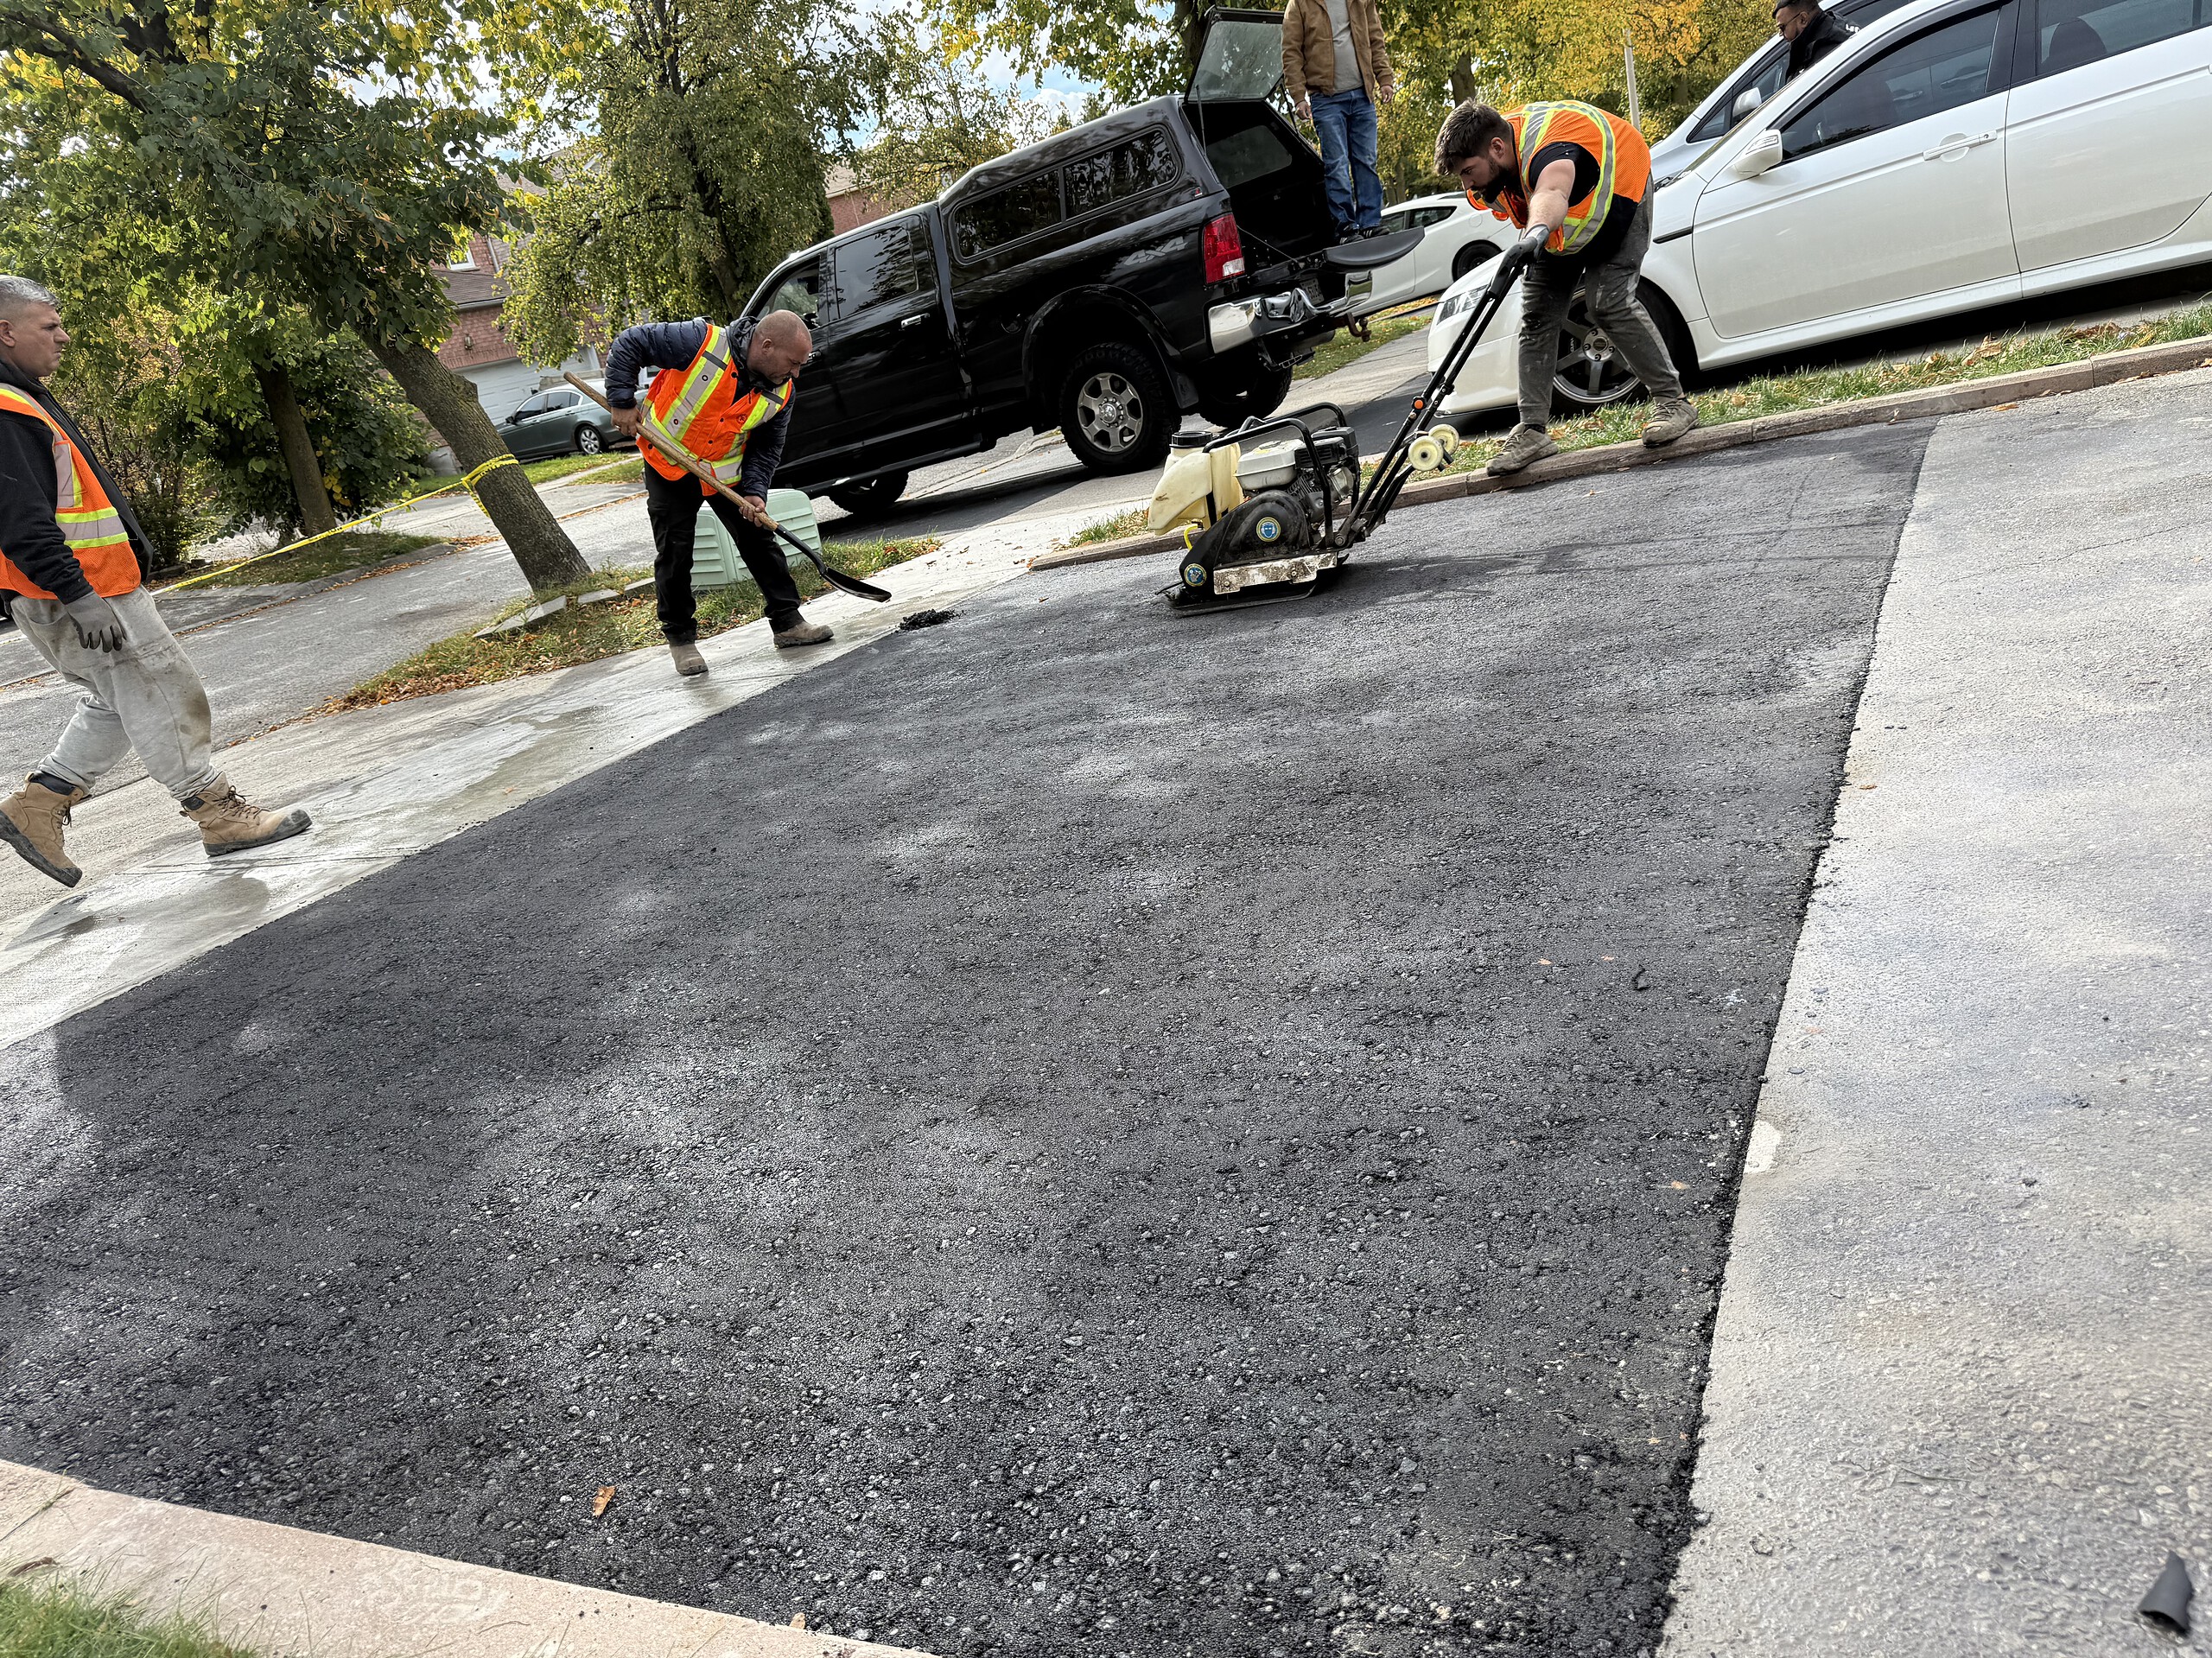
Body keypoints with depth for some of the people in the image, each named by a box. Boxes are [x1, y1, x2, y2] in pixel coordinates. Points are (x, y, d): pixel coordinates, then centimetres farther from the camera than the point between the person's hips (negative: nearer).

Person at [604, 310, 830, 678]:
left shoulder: (782, 392, -13)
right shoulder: (701, 342, -28)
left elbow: (767, 448, -2)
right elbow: (628, 344, -19)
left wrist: (755, 492, -15)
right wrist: (623, 402, -20)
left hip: (728, 474, 4)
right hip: (668, 467, -4)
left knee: (760, 539, 3)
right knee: (674, 554, -1)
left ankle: (788, 622, 14)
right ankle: (680, 639, 12)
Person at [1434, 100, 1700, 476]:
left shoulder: (1547, 149, -44)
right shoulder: (1492, 163, -18)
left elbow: (1552, 194, -68)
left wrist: (1536, 234, -88)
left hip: (1618, 190, -8)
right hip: (1561, 221, 8)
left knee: (1610, 302, -22)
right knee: (1537, 314, -3)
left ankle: (1673, 402, -10)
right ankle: (1532, 430, -2)